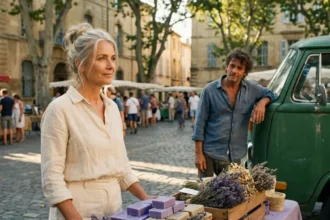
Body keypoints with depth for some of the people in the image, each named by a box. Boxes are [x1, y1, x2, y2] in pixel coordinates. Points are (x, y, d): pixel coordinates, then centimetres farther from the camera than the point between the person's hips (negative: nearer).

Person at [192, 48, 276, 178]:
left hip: (234, 157, 3)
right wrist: (198, 153, -7)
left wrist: (262, 103, -5)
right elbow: (200, 123, -3)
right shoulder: (210, 90, -4)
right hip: (209, 154, -2)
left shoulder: (252, 89, 4)